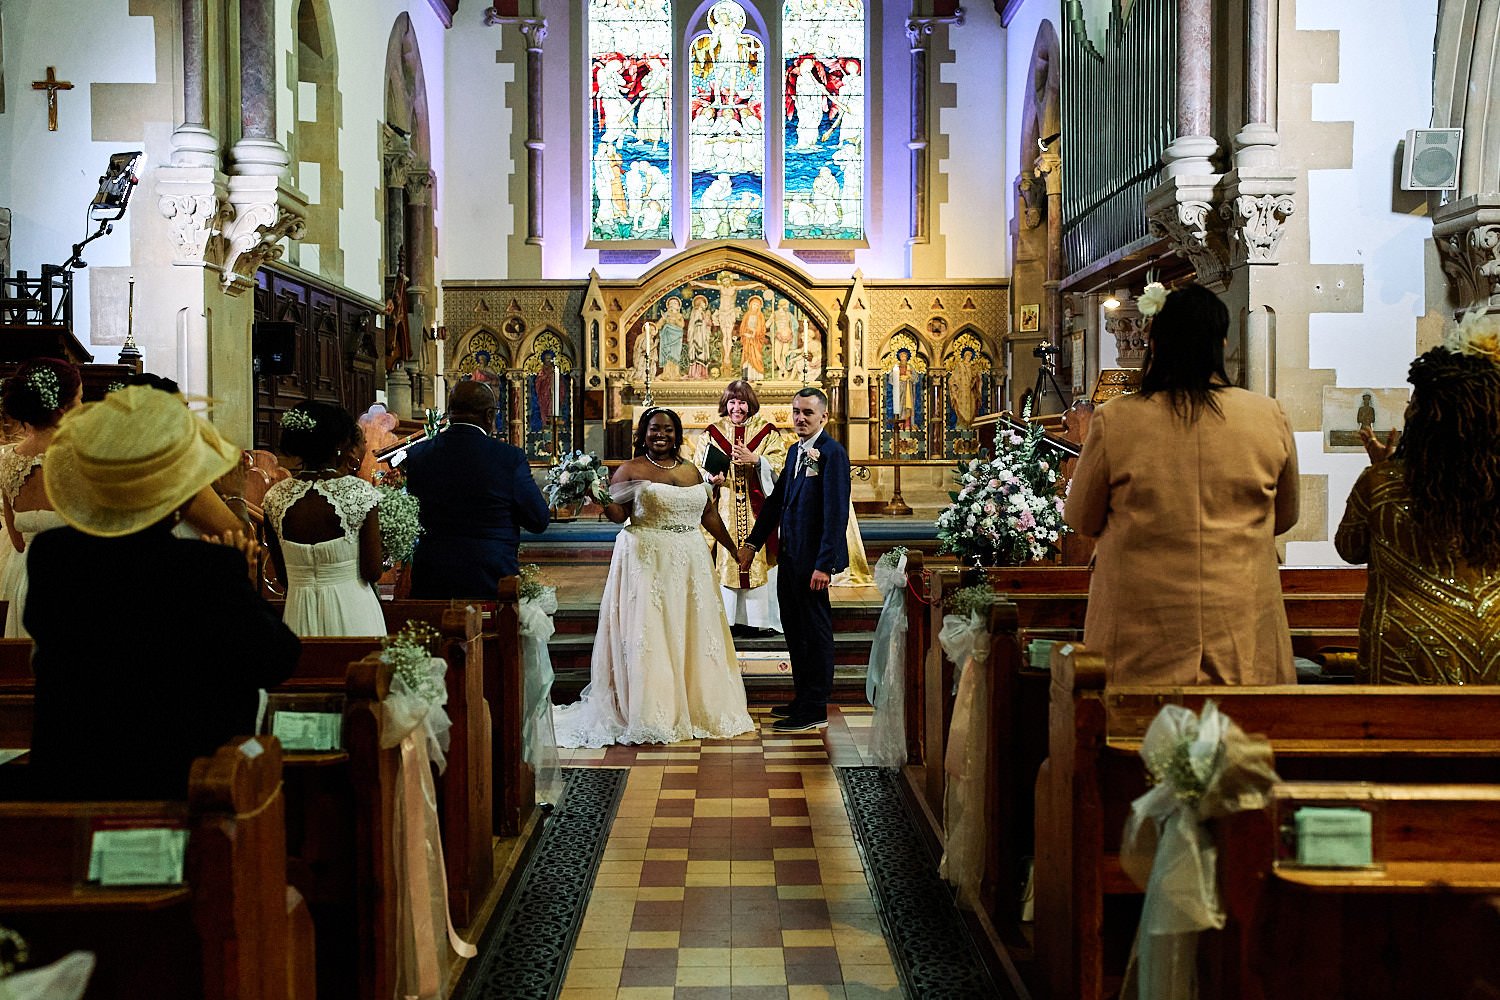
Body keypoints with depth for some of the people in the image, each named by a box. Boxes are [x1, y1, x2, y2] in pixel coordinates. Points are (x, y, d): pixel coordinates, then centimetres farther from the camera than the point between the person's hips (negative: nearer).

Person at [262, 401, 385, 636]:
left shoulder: (274, 497, -2)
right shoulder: (359, 491, -13)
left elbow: (282, 576, 6)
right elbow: (373, 572, -11)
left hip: (300, 614, 4)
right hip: (351, 611, -3)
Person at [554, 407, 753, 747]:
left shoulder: (692, 471, 13)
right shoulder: (631, 470, -1)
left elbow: (709, 514, 16)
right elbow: (617, 514, -8)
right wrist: (602, 498, -27)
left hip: (689, 563, 5)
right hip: (646, 562, -5)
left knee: (692, 636, 9)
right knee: (649, 636, -4)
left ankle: (695, 708, 19)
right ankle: (653, 716, 2)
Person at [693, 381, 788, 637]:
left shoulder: (766, 431, 6)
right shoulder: (712, 433, 9)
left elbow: (779, 464, -5)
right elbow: (697, 470, 7)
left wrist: (754, 459, -19)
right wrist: (711, 478, -12)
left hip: (757, 510, -1)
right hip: (723, 510, 1)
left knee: (757, 557, -3)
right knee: (724, 559, -2)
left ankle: (753, 617, 3)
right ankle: (726, 617, 3)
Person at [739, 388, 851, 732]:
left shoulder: (832, 453, -14)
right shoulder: (795, 452, 13)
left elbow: (836, 512, -19)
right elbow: (777, 500, 19)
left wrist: (824, 564, -22)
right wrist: (753, 542, 16)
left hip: (813, 559, -9)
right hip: (790, 555, 9)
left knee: (815, 630, 0)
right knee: (794, 628, 16)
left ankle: (815, 709, 8)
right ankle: (802, 699, 28)